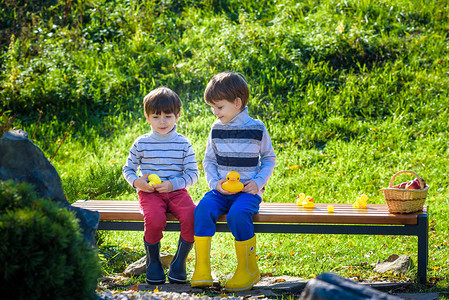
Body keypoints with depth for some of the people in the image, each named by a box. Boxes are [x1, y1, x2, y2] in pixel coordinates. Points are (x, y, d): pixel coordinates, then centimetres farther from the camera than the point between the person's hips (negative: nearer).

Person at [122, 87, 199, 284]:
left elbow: (193, 173, 7)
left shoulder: (183, 143, 7)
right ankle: (152, 261, -4)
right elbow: (128, 169, 17)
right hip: (149, 192, -1)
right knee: (155, 220, -33)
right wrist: (136, 182, -5)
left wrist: (174, 184, -10)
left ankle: (179, 261, -7)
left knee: (191, 217, -30)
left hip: (176, 191, 1)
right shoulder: (141, 143, 8)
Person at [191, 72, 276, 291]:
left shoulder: (257, 129, 0)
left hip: (248, 191, -3)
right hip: (221, 190, 3)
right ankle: (202, 270, -25)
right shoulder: (216, 129, 9)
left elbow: (269, 159, 10)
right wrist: (215, 182, -3)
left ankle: (249, 269, -17)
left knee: (237, 214, -35)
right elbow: (209, 161, 16)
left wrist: (258, 182, -7)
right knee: (202, 210, -28)